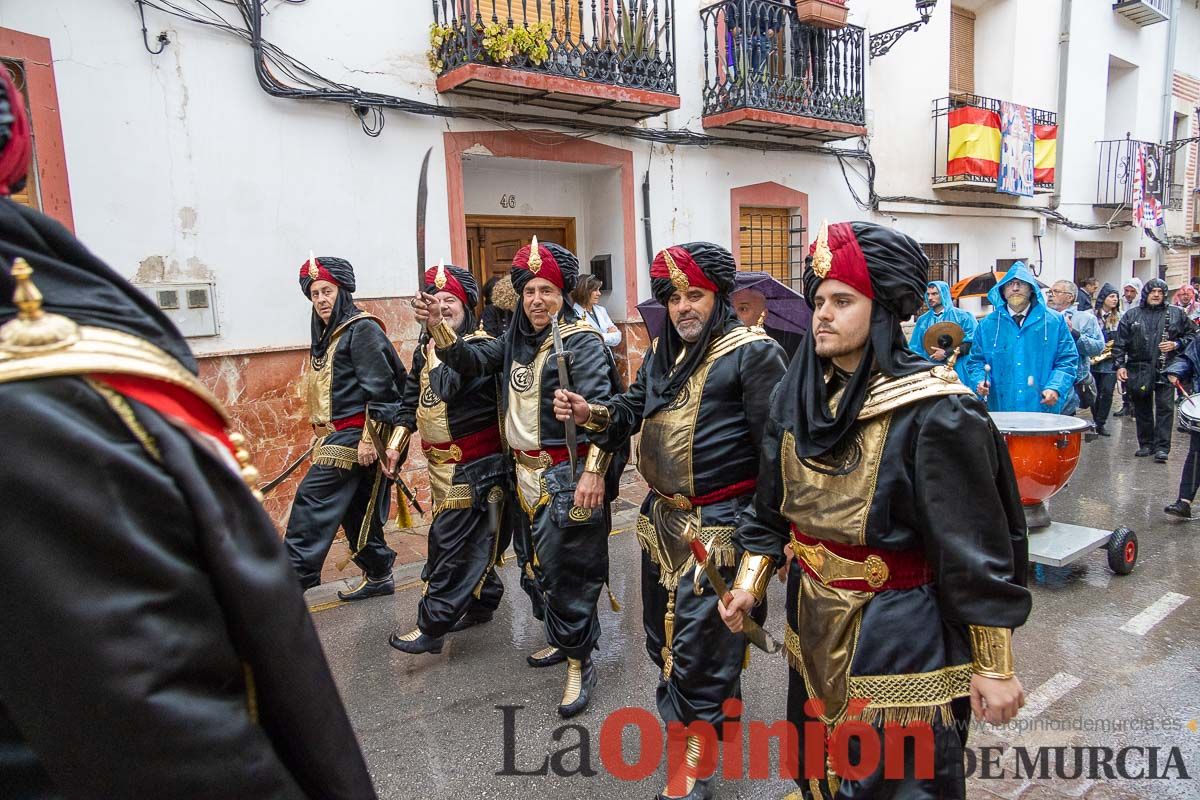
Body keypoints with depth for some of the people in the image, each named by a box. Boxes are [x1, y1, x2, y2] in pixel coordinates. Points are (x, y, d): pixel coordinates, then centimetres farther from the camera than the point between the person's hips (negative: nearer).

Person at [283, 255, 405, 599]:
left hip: (353, 435, -10)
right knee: (356, 510, 13)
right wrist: (323, 437, 23)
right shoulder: (327, 333, 17)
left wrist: (369, 437, -21)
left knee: (312, 501, -11)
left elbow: (380, 387, -18)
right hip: (336, 435, 10)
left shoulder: (362, 329, -11)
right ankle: (378, 576, 23)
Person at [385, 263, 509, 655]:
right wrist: (396, 442, 8)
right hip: (442, 462, 8)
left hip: (473, 466, -8)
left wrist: (437, 347, -27)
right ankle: (482, 603, 32)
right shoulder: (427, 349, 12)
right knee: (470, 540, 18)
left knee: (451, 542, -4)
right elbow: (411, 400, 17)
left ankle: (432, 625, 2)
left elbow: (449, 387, -33)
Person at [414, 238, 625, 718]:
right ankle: (562, 638, 38)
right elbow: (471, 361, 3)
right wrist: (437, 327, -14)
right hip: (526, 473, 8)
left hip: (567, 476, -8)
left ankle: (580, 663, 12)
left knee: (566, 567, -3)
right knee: (535, 561, 19)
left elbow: (601, 408, -20)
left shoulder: (581, 341, -13)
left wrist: (594, 471, -26)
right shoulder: (517, 340, 10)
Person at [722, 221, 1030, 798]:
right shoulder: (796, 394, 0)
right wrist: (749, 580, 7)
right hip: (814, 622, 6)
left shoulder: (936, 413, -20)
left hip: (901, 637, -6)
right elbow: (772, 501, 10)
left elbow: (976, 548, -17)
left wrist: (993, 667, -12)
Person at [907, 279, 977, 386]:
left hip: (956, 371, -3)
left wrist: (947, 354, -11)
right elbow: (915, 348, 14)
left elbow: (972, 342, -5)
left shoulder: (961, 316, 3)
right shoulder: (923, 320, 14)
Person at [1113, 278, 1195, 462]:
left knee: (1165, 408, -7)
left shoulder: (1176, 313, 7)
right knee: (1142, 410, 8)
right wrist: (1119, 365, -4)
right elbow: (1120, 343, 5)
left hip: (1165, 369, -1)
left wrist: (1176, 344, -7)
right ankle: (1146, 444, 18)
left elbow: (1192, 335, 11)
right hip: (1138, 370, 1)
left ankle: (1162, 447, -4)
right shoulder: (1131, 315, 7)